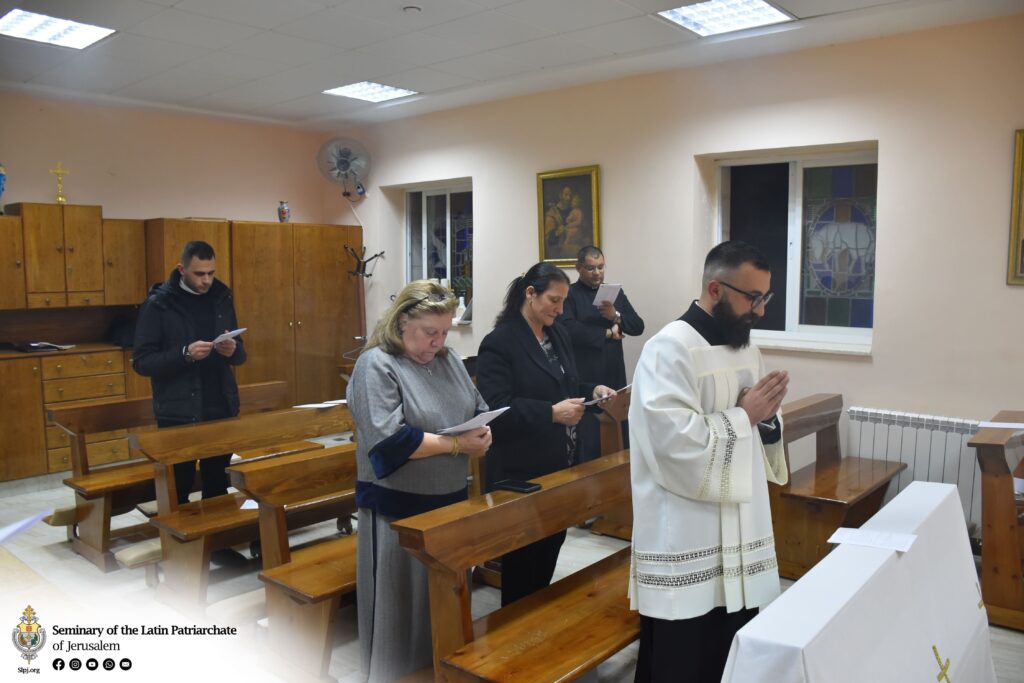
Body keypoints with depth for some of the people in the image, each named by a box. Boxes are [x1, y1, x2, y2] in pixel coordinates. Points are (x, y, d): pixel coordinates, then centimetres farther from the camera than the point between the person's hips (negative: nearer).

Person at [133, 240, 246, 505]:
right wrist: (185, 354, -23)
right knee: (177, 491, 6)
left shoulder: (222, 298, 7)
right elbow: (141, 361, -8)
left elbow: (240, 355, 12)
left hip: (222, 411, 4)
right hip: (177, 415, -4)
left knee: (218, 488, 12)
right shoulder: (158, 304, -6)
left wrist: (233, 349, -11)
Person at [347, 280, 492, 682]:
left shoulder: (448, 360, 8)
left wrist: (483, 435, -12)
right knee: (401, 604, 7)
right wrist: (457, 445, -21)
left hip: (450, 499, 7)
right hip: (399, 508, -7)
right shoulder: (376, 364, -15)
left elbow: (479, 409, 12)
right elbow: (390, 440, -24)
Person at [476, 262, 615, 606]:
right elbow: (496, 408, -22)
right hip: (521, 470, -7)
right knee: (523, 555, 7)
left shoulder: (558, 334, 9)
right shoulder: (499, 342, -15)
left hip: (559, 463, 8)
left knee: (551, 545, 18)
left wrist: (593, 390, -1)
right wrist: (551, 413, -28)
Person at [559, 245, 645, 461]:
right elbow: (570, 330, -19)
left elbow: (638, 327, 8)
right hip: (584, 379, -4)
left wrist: (616, 316, -11)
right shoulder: (569, 295, -2)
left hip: (614, 376, 5)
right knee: (588, 442, -2)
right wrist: (607, 333, -11)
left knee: (619, 436, 8)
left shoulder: (616, 293, 14)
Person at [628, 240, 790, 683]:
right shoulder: (669, 348, -16)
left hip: (741, 534, 8)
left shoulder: (746, 347, 11)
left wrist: (767, 414, -5)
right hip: (686, 547, -8)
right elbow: (675, 440, -26)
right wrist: (743, 415, -16)